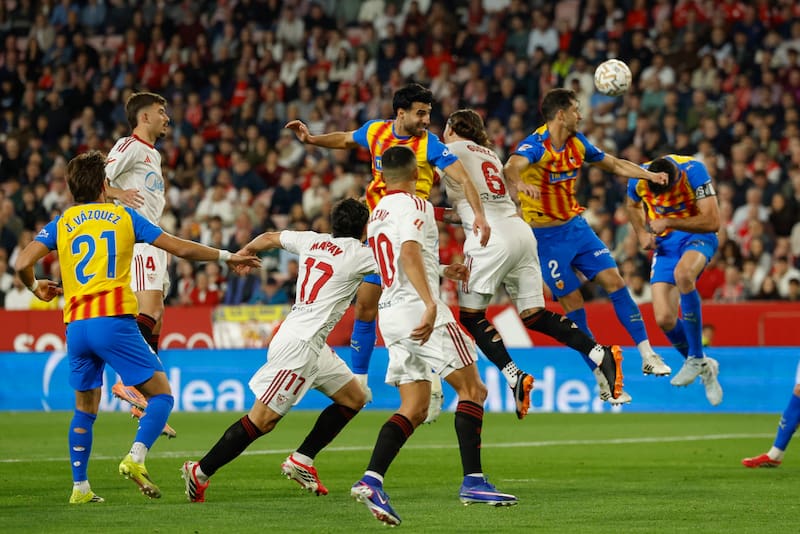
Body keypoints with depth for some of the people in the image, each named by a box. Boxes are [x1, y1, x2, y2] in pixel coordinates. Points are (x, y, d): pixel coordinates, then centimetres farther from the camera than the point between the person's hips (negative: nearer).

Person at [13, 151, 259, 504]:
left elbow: (23, 263, 1)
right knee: (161, 395, 3)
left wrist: (35, 287, 23)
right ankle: (136, 458, -20)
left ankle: (80, 487, 15)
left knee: (84, 409, 18)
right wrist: (227, 257, 21)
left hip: (76, 325, 3)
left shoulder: (62, 222, 13)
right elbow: (181, 249, 9)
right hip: (114, 321, -3)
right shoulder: (123, 216, 9)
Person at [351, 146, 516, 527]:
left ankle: (371, 480, -10)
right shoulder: (415, 205, -6)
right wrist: (431, 303, -34)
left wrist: (441, 271, 42)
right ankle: (473, 481, -7)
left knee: (414, 409, 6)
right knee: (472, 389, -1)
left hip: (390, 313, 8)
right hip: (418, 308, -8)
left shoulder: (377, 213, 19)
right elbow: (409, 253, -24)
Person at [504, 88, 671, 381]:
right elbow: (512, 166, -41)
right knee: (573, 305, -5)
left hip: (576, 226, 6)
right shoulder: (535, 145, -20)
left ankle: (647, 355, 1)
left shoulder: (577, 142, 3)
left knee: (615, 282, -4)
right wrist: (520, 182, -64)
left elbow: (615, 164, 16)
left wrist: (650, 175, 3)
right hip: (547, 236, -6)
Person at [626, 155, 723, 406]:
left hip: (697, 235, -4)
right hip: (664, 243, 4)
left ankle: (696, 359, -26)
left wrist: (670, 222, -32)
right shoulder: (639, 179, -12)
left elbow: (712, 222, -26)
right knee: (664, 318, -12)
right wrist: (642, 233, -2)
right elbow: (633, 205, 14)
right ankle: (705, 369, 15)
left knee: (682, 273, -39)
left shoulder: (693, 171, -25)